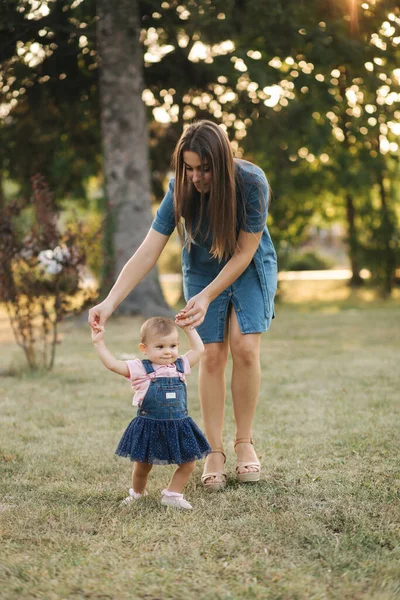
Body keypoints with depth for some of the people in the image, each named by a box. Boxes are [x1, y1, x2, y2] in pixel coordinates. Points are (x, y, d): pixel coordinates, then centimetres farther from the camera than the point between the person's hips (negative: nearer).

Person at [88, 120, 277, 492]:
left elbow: (244, 252, -22)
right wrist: (109, 303, -33)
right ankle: (214, 451, 1)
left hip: (250, 269, -1)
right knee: (212, 354, -8)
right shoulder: (181, 189, -25)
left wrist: (207, 297, -29)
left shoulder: (251, 183, -30)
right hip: (202, 270, 1)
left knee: (245, 347, -15)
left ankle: (244, 443, 1)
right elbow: (147, 253, -25)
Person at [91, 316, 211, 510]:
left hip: (178, 426, 3)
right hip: (149, 427, -3)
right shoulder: (140, 369, -6)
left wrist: (189, 328, 14)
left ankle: (172, 495, 19)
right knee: (142, 465, 7)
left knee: (188, 463, 3)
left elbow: (198, 349, 17)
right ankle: (137, 493, 34)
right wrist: (99, 343, -15)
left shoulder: (180, 366, 6)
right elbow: (112, 364, -12)